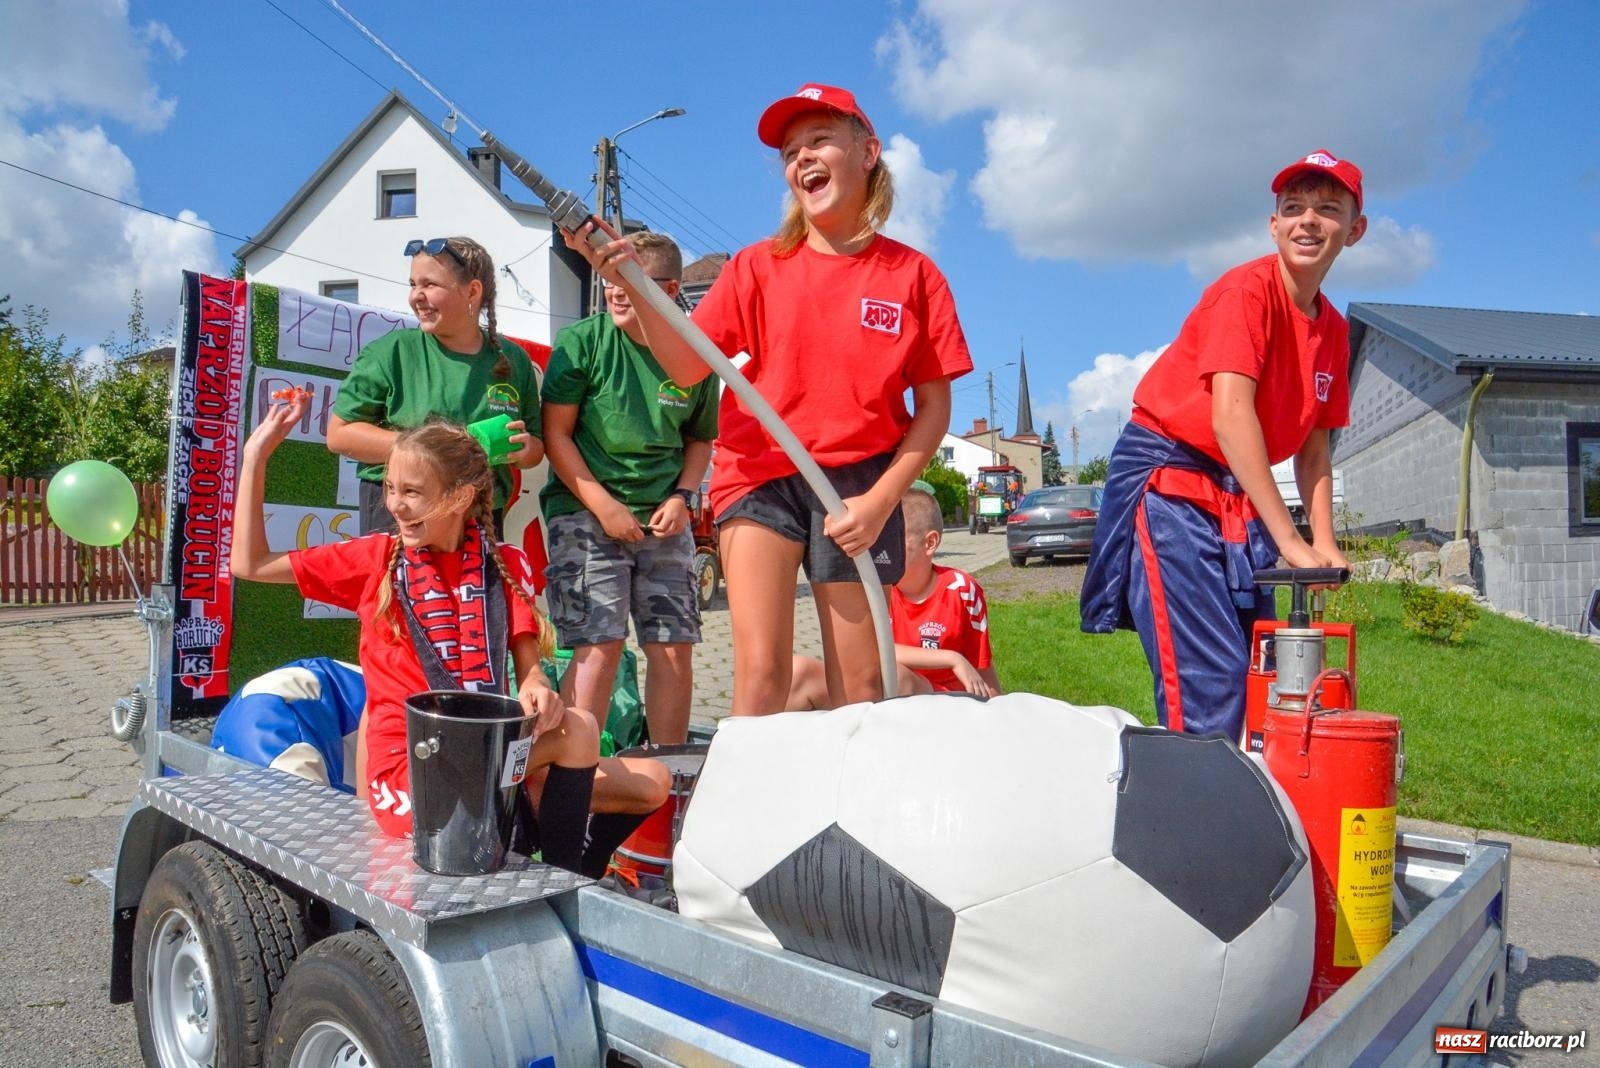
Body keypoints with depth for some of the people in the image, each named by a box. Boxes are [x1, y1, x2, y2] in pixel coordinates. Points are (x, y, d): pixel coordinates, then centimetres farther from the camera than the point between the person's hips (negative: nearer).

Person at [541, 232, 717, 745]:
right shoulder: (582, 340, -5)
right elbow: (555, 433, -5)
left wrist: (682, 497, -2)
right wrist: (603, 505, -13)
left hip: (663, 519, 3)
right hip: (586, 510, -3)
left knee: (675, 647, 4)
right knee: (599, 645, -11)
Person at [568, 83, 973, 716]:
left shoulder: (913, 274, 2)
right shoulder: (758, 267, 4)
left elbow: (933, 407, 2)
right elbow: (686, 367, -5)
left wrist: (880, 501, -9)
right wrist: (632, 281, -20)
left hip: (859, 482, 0)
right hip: (760, 474, 0)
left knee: (860, 687, 3)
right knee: (761, 671, -9)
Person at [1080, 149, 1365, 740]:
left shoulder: (1334, 330, 11)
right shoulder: (1248, 288, -12)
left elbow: (1313, 450, 14)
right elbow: (1230, 413, -23)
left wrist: (1324, 544, -2)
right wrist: (1290, 541, -23)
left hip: (1237, 498, 8)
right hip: (1167, 481, -8)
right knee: (1210, 679, -15)